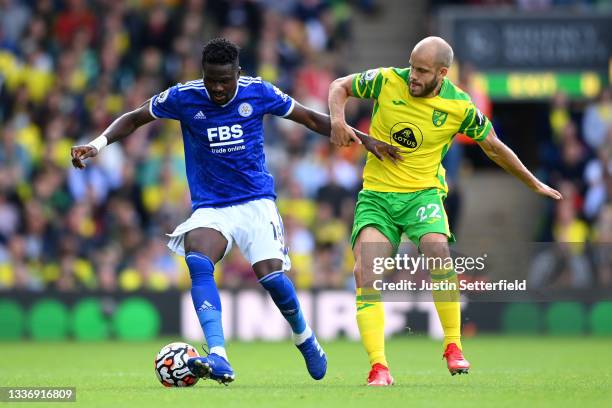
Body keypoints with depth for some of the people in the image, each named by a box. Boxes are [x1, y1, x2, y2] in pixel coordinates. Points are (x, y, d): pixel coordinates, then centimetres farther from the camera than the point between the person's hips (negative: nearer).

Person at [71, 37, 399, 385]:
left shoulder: (259, 92, -5)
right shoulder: (184, 97, -7)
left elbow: (311, 118, 7)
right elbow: (134, 119, 5)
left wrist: (363, 139, 9)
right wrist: (98, 144, -10)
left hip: (256, 202, 0)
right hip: (209, 208, 0)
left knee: (272, 276, -18)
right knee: (197, 262, -29)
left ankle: (306, 341, 15)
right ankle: (218, 358, -42)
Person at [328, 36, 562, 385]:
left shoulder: (460, 107, -7)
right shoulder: (387, 81, -8)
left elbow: (495, 148, 8)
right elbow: (340, 87, 9)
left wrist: (534, 184, 17)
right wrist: (338, 120, -12)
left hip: (422, 193, -1)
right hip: (376, 195, 1)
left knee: (437, 251, -30)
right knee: (365, 273, -19)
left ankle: (454, 347, -13)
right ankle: (379, 368, -18)